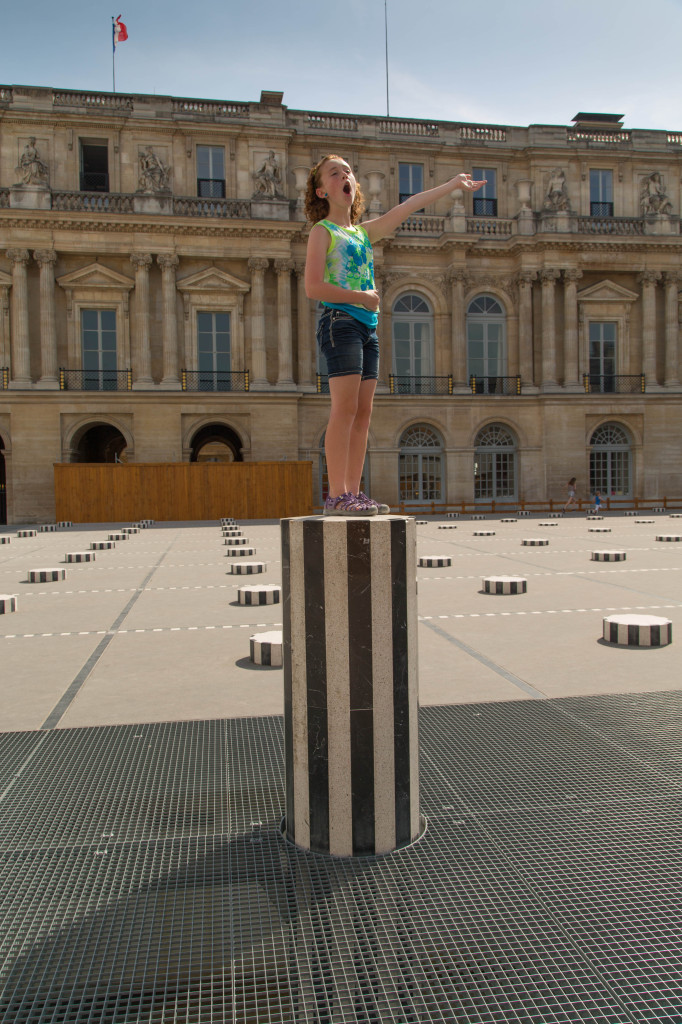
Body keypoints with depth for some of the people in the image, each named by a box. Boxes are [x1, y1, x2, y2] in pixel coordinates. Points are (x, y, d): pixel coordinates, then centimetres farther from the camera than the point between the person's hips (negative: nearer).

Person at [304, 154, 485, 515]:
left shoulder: (364, 231, 22)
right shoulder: (323, 231, 3)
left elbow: (406, 208, 25)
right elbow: (314, 287, -8)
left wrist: (453, 184, 27)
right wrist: (361, 297, -7)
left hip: (367, 326, 7)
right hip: (339, 320, -7)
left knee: (363, 411, 1)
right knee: (345, 408, -16)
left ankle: (353, 493, 2)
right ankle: (337, 495, -17)